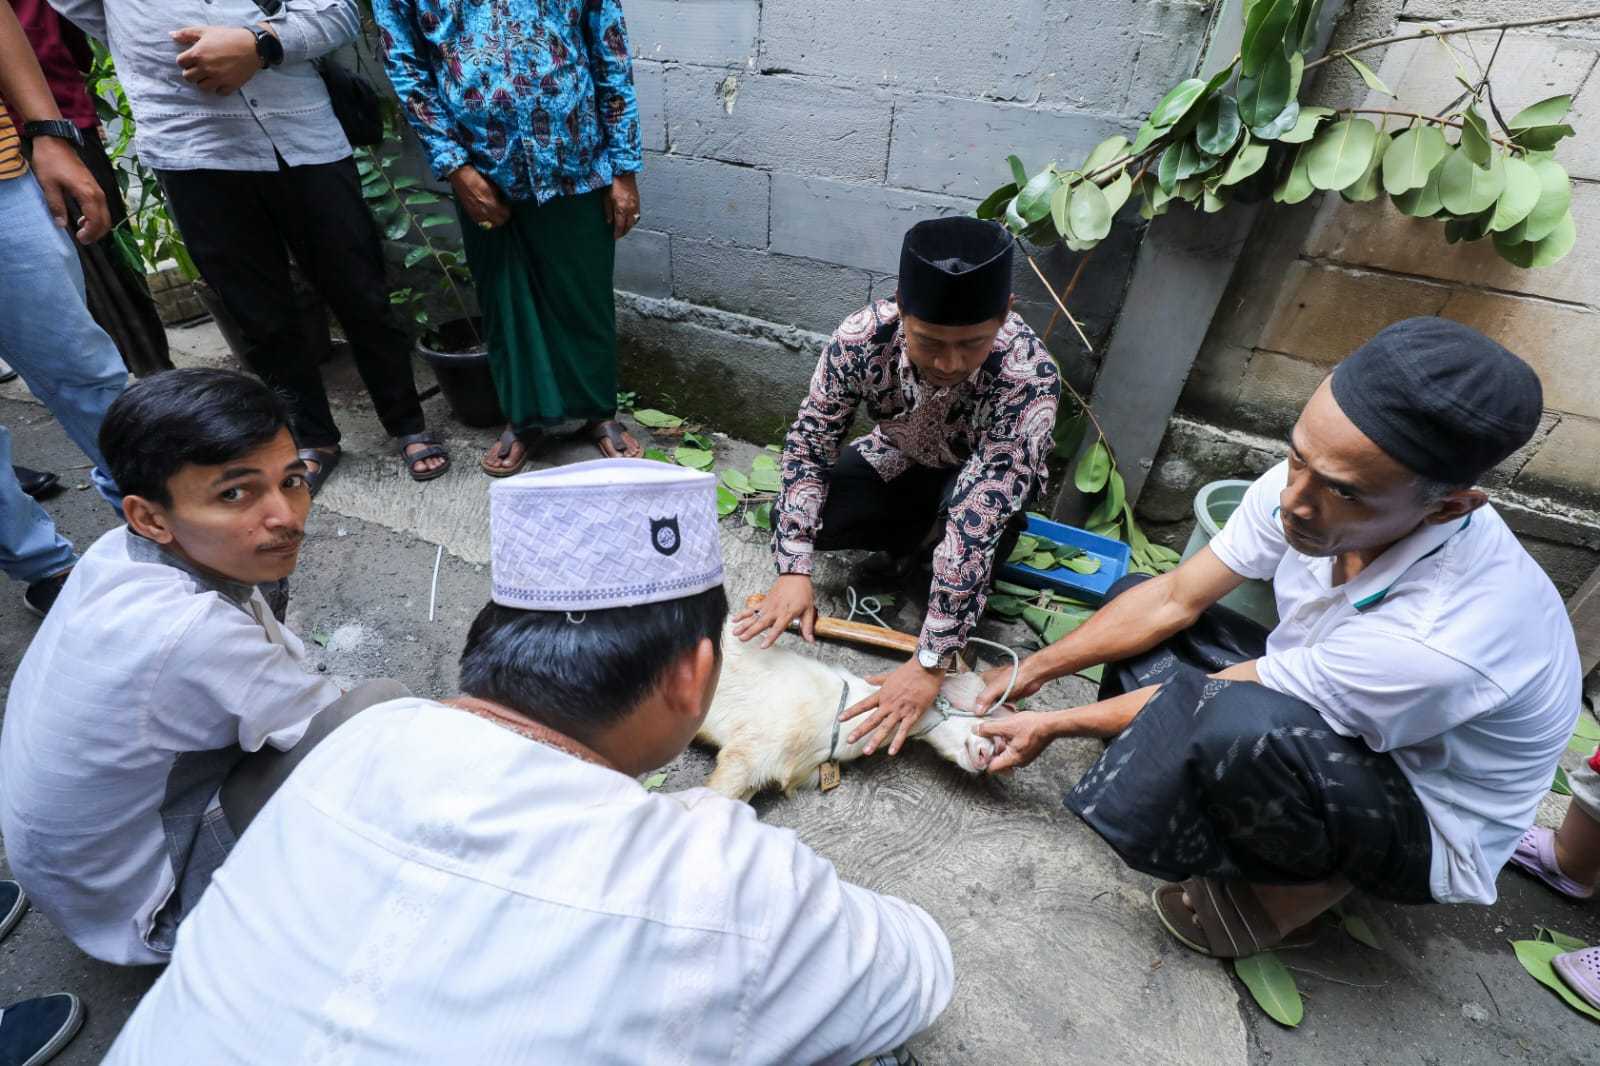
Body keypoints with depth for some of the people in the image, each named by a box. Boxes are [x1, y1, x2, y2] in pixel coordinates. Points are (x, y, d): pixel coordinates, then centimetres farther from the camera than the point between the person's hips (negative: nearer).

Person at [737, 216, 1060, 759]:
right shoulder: (864, 335, -31)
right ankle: (919, 537, 6)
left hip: (984, 481, -2)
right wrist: (794, 570, -29)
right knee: (790, 521, -17)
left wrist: (930, 662, -42)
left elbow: (977, 524, -43)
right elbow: (808, 442, -21)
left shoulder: (1028, 380, -40)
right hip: (900, 462, 3)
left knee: (976, 516, -38)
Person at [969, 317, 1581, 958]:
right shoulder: (1312, 482, -22)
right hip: (1335, 732, 6)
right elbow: (1174, 599, -11)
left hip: (1429, 828, -6)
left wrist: (1055, 725, -15)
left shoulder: (1444, 639, -39)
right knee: (1131, 597, 0)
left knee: (1240, 725, -40)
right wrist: (1032, 671, -12)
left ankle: (1301, 889, -6)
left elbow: (1214, 699, -28)